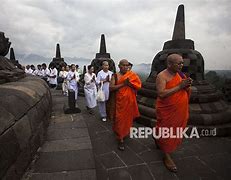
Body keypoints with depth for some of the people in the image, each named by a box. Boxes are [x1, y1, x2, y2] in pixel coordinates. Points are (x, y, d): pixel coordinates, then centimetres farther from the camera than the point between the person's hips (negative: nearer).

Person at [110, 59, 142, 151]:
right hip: (120, 101, -2)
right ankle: (120, 139, 12)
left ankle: (126, 132, 43)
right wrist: (123, 84, -20)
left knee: (128, 117, 16)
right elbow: (111, 88, -13)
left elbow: (139, 86, -4)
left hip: (130, 101, 2)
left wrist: (129, 83, -19)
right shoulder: (115, 76, -3)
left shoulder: (132, 75, 2)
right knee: (120, 119, 0)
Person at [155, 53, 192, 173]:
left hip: (180, 110, 7)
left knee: (175, 130, 21)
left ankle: (159, 142, 47)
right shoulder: (162, 76, -16)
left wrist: (187, 86, -11)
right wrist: (179, 86, -25)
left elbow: (185, 91, 13)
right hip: (167, 110, -7)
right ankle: (167, 156, 25)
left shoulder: (180, 74, 5)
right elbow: (161, 94, -28)